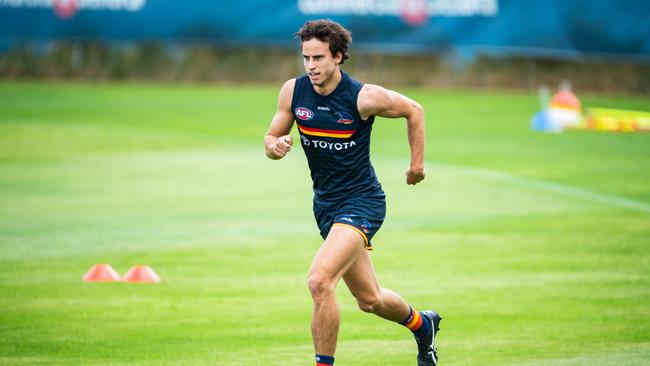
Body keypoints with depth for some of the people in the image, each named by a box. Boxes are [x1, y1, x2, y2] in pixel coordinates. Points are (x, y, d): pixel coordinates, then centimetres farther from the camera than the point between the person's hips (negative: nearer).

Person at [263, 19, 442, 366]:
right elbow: (271, 139, 5)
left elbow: (414, 110, 0)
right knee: (369, 300, 19)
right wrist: (275, 146, -19)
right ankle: (422, 324, 49)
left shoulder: (364, 97, -17)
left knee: (319, 281, -27)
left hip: (361, 201, -6)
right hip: (325, 204, 6)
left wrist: (417, 163, 5)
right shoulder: (293, 91, -5)